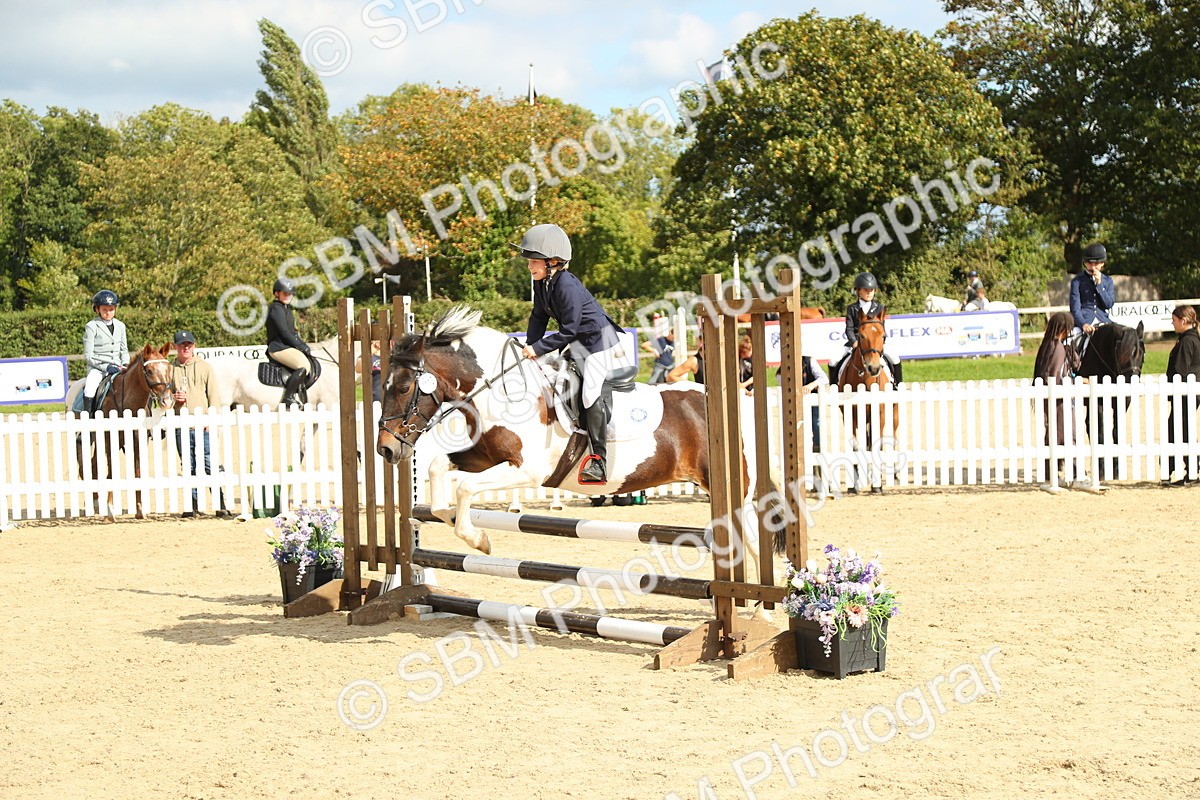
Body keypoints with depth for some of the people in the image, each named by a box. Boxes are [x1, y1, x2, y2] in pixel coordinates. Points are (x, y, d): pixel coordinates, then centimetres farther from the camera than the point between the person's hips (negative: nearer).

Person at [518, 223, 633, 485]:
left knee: (591, 393, -14)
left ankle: (598, 460, -12)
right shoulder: (541, 284, 1)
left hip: (598, 339, -10)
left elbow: (569, 330, -26)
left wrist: (539, 348, -23)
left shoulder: (567, 286, -26)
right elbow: (538, 317, 12)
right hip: (579, 343, 10)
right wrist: (529, 347, 1)